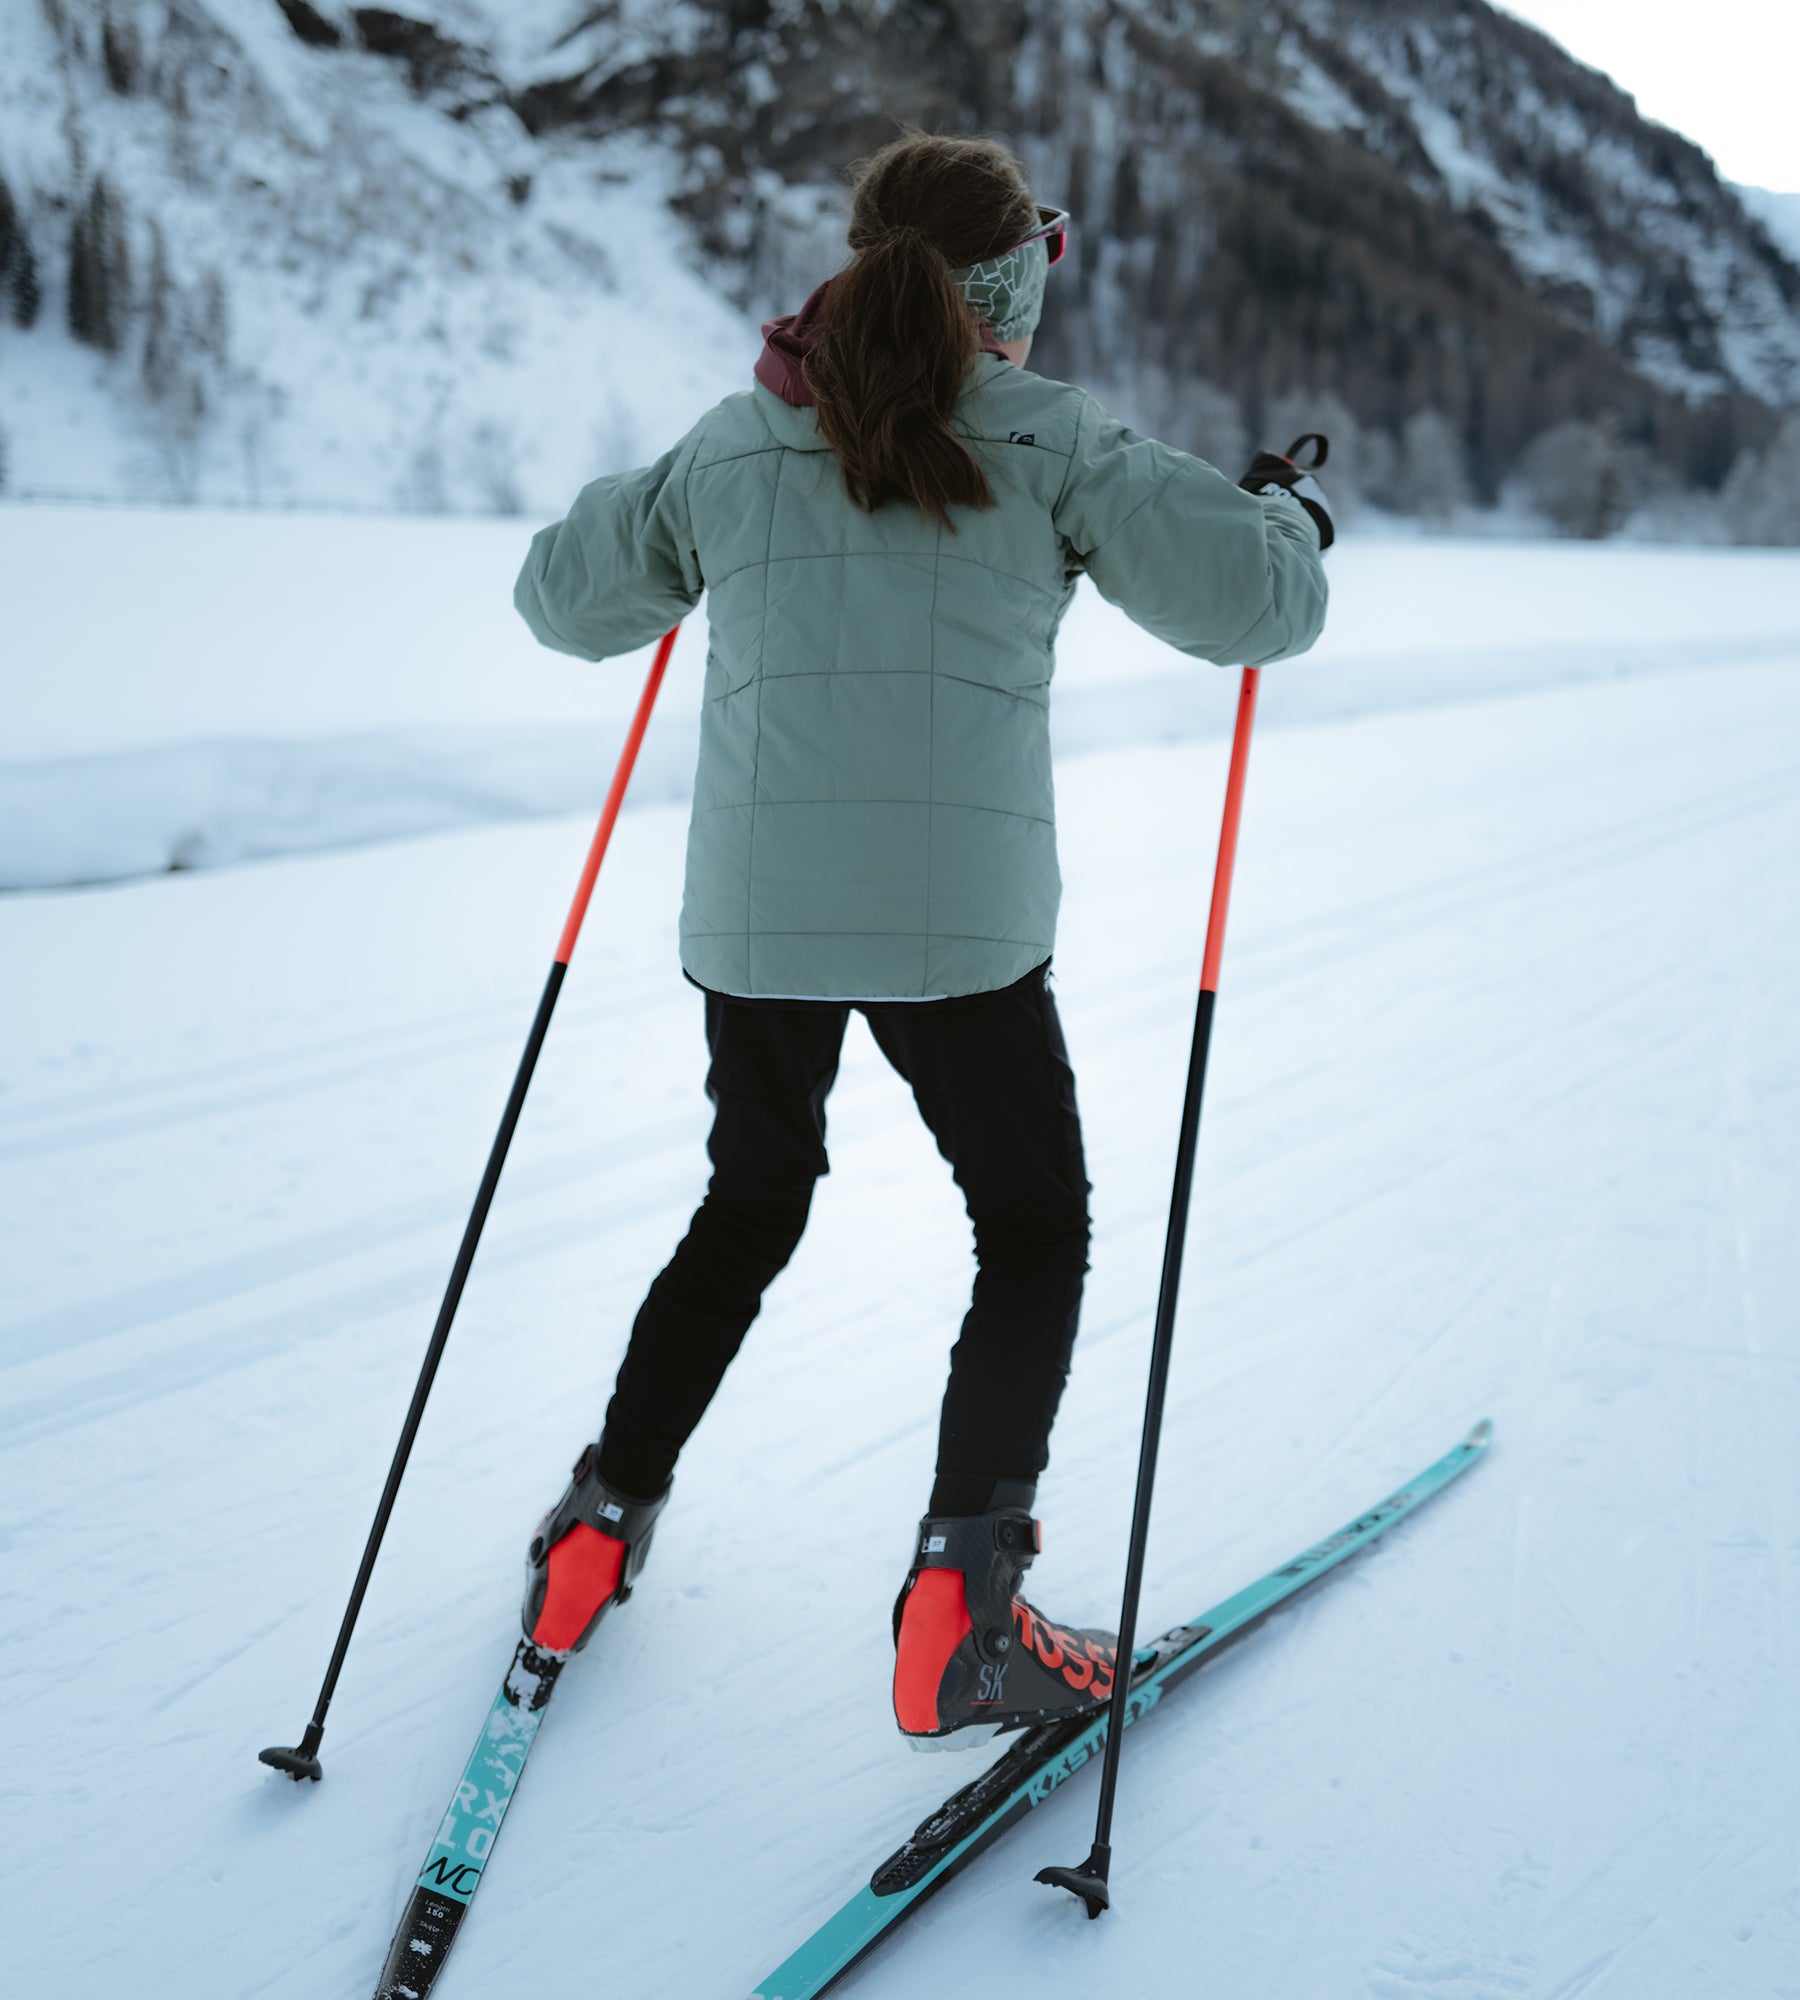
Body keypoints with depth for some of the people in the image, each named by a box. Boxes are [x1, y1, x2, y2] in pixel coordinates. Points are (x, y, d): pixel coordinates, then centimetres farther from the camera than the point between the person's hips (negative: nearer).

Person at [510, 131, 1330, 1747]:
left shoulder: (737, 445, 9)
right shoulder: (1048, 440, -2)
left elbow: (568, 597, 19)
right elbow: (1250, 597, -6)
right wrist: (1292, 518, 16)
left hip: (753, 910, 4)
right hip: (960, 918, -4)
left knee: (751, 1207, 26)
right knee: (1036, 1234, 14)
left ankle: (600, 1532, 29)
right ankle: (960, 1599, 1)